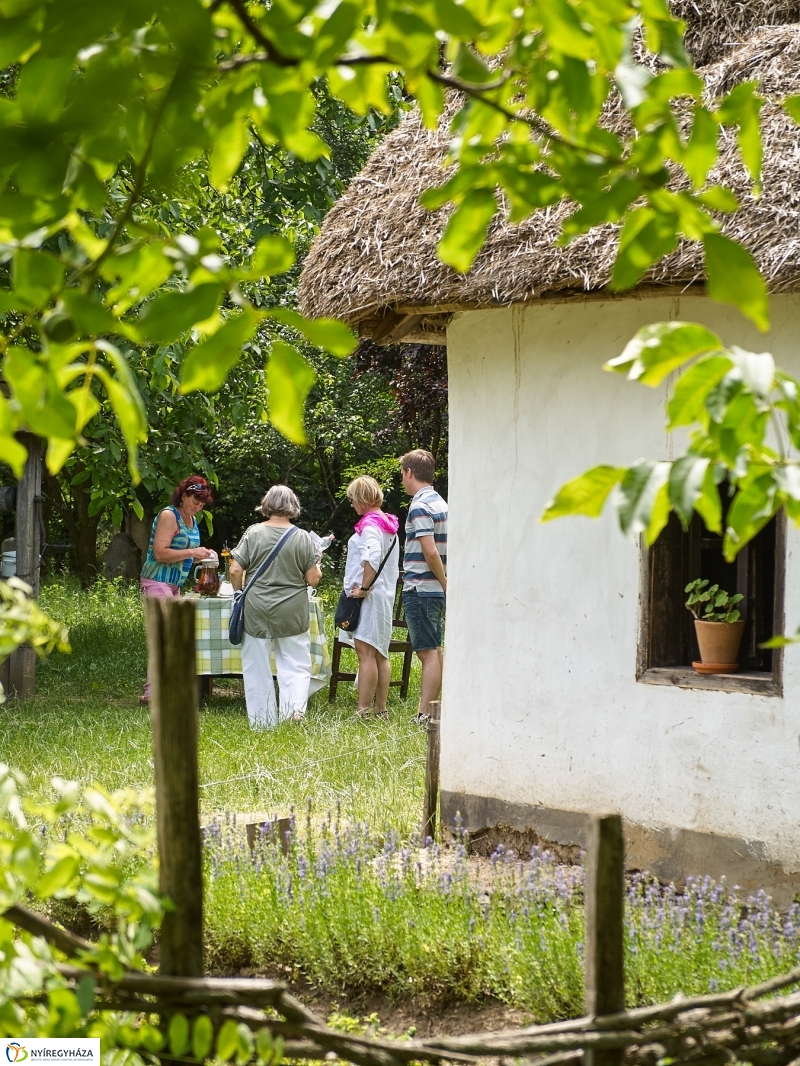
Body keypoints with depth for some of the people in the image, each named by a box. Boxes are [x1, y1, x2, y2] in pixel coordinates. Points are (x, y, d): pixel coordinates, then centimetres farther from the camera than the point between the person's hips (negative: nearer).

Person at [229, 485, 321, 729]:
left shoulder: (253, 533, -5)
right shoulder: (302, 538, -4)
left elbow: (235, 571, -5)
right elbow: (313, 579, -2)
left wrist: (240, 593, 13)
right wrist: (317, 564, 18)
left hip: (256, 611, 0)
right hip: (292, 613, 0)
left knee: (257, 667, 8)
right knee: (296, 665, 10)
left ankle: (262, 722, 10)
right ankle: (295, 706, -11)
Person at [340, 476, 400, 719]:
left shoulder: (370, 524, -13)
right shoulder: (389, 525, 16)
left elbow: (372, 556, -31)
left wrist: (364, 587, -23)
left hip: (369, 596, -10)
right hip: (385, 595, 10)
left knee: (366, 653, -11)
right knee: (380, 654, 12)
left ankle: (364, 711, -14)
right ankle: (381, 709, 16)